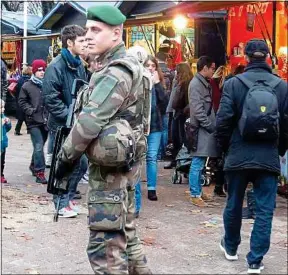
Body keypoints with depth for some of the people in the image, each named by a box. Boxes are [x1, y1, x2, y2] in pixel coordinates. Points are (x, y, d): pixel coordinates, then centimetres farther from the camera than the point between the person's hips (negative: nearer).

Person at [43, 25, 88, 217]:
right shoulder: (56, 66, -15)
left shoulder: (79, 65, 9)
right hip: (61, 126, -8)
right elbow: (51, 100, -18)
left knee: (81, 163, 13)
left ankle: (69, 197, 31)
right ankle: (63, 203, 16)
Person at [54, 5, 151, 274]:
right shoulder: (121, 67, 14)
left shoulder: (117, 72, -18)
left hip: (109, 167, -10)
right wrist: (73, 154, 12)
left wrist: (66, 156, -15)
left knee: (105, 246, -7)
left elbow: (90, 120, -25)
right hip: (120, 163, 10)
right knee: (124, 232, 21)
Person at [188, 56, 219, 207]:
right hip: (200, 129, -9)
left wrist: (213, 124, 9)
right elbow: (197, 110, -18)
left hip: (206, 129, 9)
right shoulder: (196, 84, -12)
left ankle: (198, 190, 23)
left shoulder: (205, 83, 16)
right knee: (197, 163, -6)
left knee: (200, 163, 15)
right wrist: (210, 126, -15)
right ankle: (195, 195, -2)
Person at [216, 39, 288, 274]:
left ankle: (231, 247, 35)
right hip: (269, 158, 0)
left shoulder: (233, 83, -6)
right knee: (264, 210, 5)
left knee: (234, 204, 17)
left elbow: (223, 121, -7)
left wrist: (226, 147, 10)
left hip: (239, 155, 0)